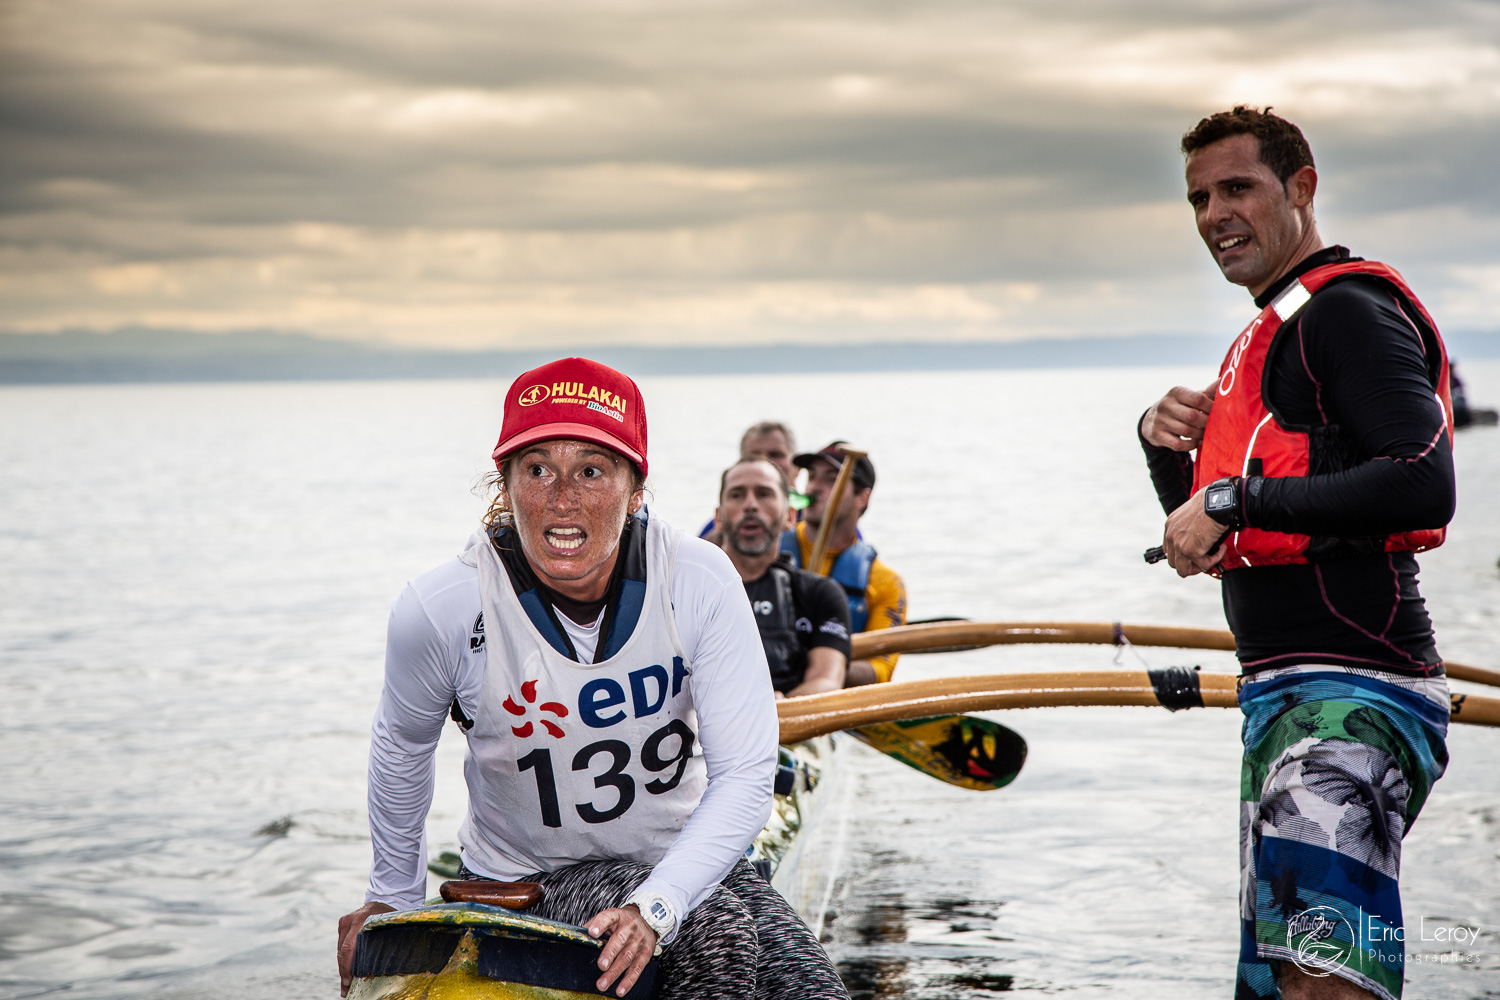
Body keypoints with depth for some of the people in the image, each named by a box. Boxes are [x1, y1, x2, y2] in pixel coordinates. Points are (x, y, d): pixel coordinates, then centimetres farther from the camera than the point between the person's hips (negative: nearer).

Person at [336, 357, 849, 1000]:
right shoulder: (442, 611, -17)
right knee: (721, 939, -29)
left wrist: (654, 907, -32)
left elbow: (745, 778, -17)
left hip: (689, 858, 2)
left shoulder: (700, 583, -17)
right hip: (526, 880, -2)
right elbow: (401, 744, 4)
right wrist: (392, 896, 16)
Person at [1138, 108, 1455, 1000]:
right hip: (1285, 693, 11)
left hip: (1352, 695, -11)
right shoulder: (1272, 333, 24)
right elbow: (1208, 539, 26)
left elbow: (1424, 484, -23)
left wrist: (1235, 499, -19)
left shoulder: (1346, 309, -8)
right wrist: (1169, 450, 6)